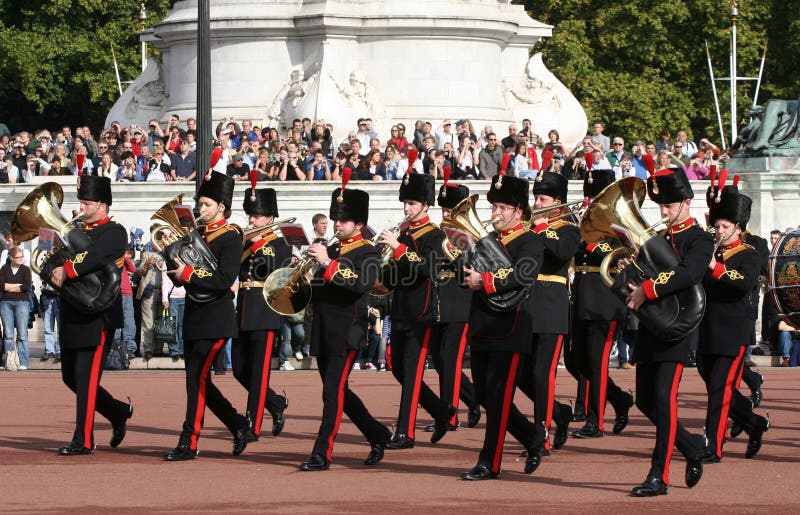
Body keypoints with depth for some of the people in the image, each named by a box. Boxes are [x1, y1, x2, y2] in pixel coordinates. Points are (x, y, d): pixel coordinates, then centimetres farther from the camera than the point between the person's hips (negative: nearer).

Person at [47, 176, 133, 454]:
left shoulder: (114, 232, -5)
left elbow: (95, 255, -26)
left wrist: (67, 271, -26)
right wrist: (53, 274, -12)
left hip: (98, 315, -8)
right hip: (72, 317, 8)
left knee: (86, 377, -8)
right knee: (71, 376, 12)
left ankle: (83, 441, -4)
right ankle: (119, 413, 30)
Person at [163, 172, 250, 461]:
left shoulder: (230, 238, -8)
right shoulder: (197, 235, 14)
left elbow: (225, 279, -20)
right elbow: (180, 276, 15)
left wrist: (189, 274, -21)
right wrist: (174, 266, -6)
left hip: (216, 320, -8)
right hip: (194, 318, 8)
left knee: (197, 377, -11)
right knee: (198, 380, 10)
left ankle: (189, 443, -8)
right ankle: (239, 425, 24)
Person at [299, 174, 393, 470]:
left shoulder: (367, 253, -5)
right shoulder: (330, 251, 17)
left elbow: (362, 284, -23)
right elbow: (317, 289, 21)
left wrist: (327, 263, -26)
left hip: (346, 331, -8)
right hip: (323, 331, 8)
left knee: (333, 390, -11)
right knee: (337, 391, 12)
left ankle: (322, 454, -11)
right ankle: (378, 436, 27)